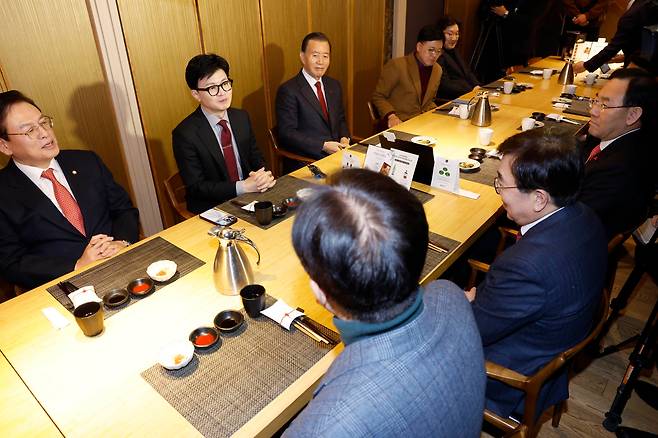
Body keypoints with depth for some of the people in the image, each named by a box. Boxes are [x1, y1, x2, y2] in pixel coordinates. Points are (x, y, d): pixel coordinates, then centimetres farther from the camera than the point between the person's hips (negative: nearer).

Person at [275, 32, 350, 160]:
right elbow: (287, 133, -12)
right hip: (306, 162, -7)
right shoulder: (288, 90, -8)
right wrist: (323, 146, -19)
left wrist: (344, 138, 0)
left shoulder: (334, 86, 14)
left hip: (337, 151, 7)